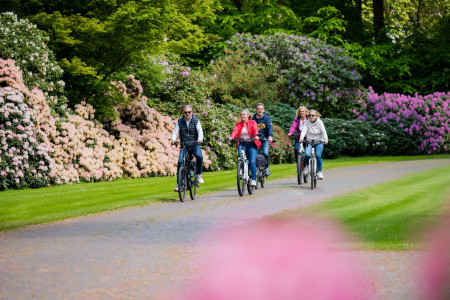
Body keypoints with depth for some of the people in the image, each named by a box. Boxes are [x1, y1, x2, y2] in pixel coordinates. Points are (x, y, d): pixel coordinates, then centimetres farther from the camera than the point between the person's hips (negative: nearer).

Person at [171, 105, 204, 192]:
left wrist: (200, 139, -33)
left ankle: (198, 174, -7)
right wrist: (173, 140, -25)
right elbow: (175, 131, -2)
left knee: (199, 156, -31)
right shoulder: (179, 121, 6)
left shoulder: (196, 121, 1)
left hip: (195, 145, -2)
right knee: (180, 162, -17)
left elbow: (200, 131, -12)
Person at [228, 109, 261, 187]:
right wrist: (231, 137, -28)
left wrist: (256, 136, -35)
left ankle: (253, 179, -10)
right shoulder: (238, 124, 12)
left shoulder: (252, 122, 6)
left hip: (251, 144, -2)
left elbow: (255, 130, -12)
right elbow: (235, 131, -7)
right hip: (241, 144, 2)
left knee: (252, 162, -14)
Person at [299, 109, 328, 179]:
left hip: (319, 142, -1)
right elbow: (304, 130, -15)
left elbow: (323, 131, -17)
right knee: (307, 154, -24)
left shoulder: (319, 122, -5)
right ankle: (307, 165, 9)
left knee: (318, 155, -23)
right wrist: (301, 138, -34)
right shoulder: (308, 123, 0)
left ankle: (319, 172, -8)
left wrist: (325, 139, -34)